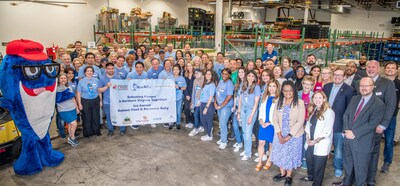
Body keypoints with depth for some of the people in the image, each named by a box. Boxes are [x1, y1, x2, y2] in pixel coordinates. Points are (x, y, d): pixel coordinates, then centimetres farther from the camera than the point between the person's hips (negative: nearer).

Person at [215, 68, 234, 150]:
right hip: (219, 106, 7)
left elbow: (229, 97, -20)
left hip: (226, 106, -7)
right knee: (221, 123, 16)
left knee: (223, 124, -6)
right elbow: (217, 93, 11)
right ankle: (223, 138, 32)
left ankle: (224, 142, 8)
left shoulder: (229, 84, -16)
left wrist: (220, 106, -16)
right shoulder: (220, 81, 6)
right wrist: (215, 103, -2)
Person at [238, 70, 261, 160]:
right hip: (243, 109, 5)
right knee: (244, 132, 11)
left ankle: (248, 153, 10)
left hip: (251, 110, -5)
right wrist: (239, 112, 9)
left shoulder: (256, 87, -8)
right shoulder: (244, 86, 7)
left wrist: (251, 116, -12)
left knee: (248, 133, -4)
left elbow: (256, 102, -10)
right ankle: (246, 149, 27)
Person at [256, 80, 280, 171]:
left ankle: (269, 161, 28)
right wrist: (261, 121, -2)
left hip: (272, 124, -4)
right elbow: (261, 110, 11)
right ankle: (260, 161, 17)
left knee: (271, 144, 10)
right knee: (261, 143, 6)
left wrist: (269, 123, -14)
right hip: (263, 124, 5)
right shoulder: (265, 97, 10)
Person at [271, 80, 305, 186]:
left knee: (291, 155, 10)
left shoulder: (300, 103, -12)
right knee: (280, 154, 13)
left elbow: (300, 122, -16)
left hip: (294, 135, -3)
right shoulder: (279, 102, -1)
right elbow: (275, 119, -2)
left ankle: (289, 176, 31)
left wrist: (289, 136, -17)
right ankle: (282, 173, 36)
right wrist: (279, 134, -12)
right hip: (280, 135, 4)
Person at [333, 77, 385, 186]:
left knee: (360, 169, 9)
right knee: (347, 164, 23)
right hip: (348, 138, 6)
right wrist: (346, 130, -9)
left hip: (362, 142, -6)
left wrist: (354, 133, -20)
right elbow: (346, 115, 6)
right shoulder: (354, 99, 7)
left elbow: (372, 124, -19)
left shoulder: (378, 104, -13)